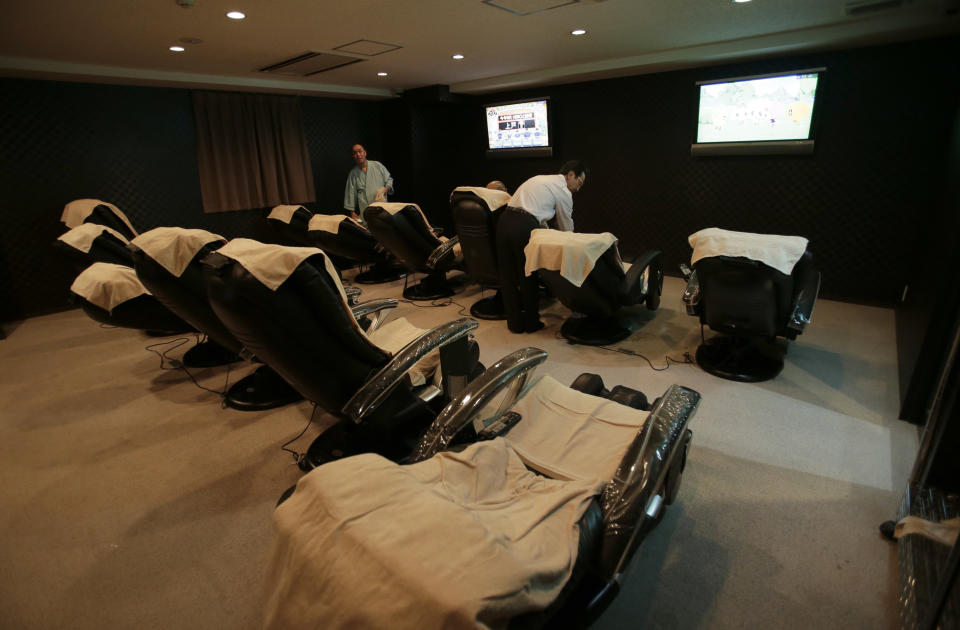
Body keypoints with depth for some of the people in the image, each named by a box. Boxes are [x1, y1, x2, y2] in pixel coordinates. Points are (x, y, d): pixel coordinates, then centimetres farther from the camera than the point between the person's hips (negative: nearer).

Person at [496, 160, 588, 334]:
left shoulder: (541, 179, 28)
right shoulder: (563, 192, 5)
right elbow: (566, 228, 13)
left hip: (504, 220, 7)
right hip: (524, 227, -7)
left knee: (507, 275, 11)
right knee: (528, 276, 7)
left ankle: (515, 323, 23)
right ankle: (531, 323, 21)